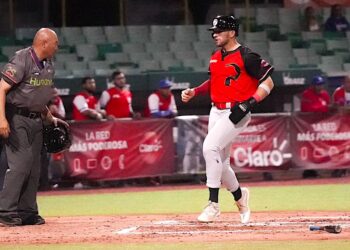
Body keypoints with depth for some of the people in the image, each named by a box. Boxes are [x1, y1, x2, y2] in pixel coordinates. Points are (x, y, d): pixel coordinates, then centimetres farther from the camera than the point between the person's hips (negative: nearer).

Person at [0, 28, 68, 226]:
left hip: (36, 120, 8)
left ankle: (27, 212, 13)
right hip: (17, 118, -8)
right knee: (21, 163, -15)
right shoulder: (22, 61, -16)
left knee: (34, 166, 7)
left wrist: (50, 117, 18)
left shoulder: (48, 65, 11)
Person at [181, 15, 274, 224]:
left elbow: (268, 83, -12)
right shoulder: (215, 57, 12)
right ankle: (240, 196, 37)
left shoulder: (246, 56, -12)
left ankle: (213, 205, -21)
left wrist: (250, 103, -22)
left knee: (210, 146, -24)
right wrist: (194, 92, 9)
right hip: (216, 112, 8)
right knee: (220, 163, 10)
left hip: (237, 113, -8)